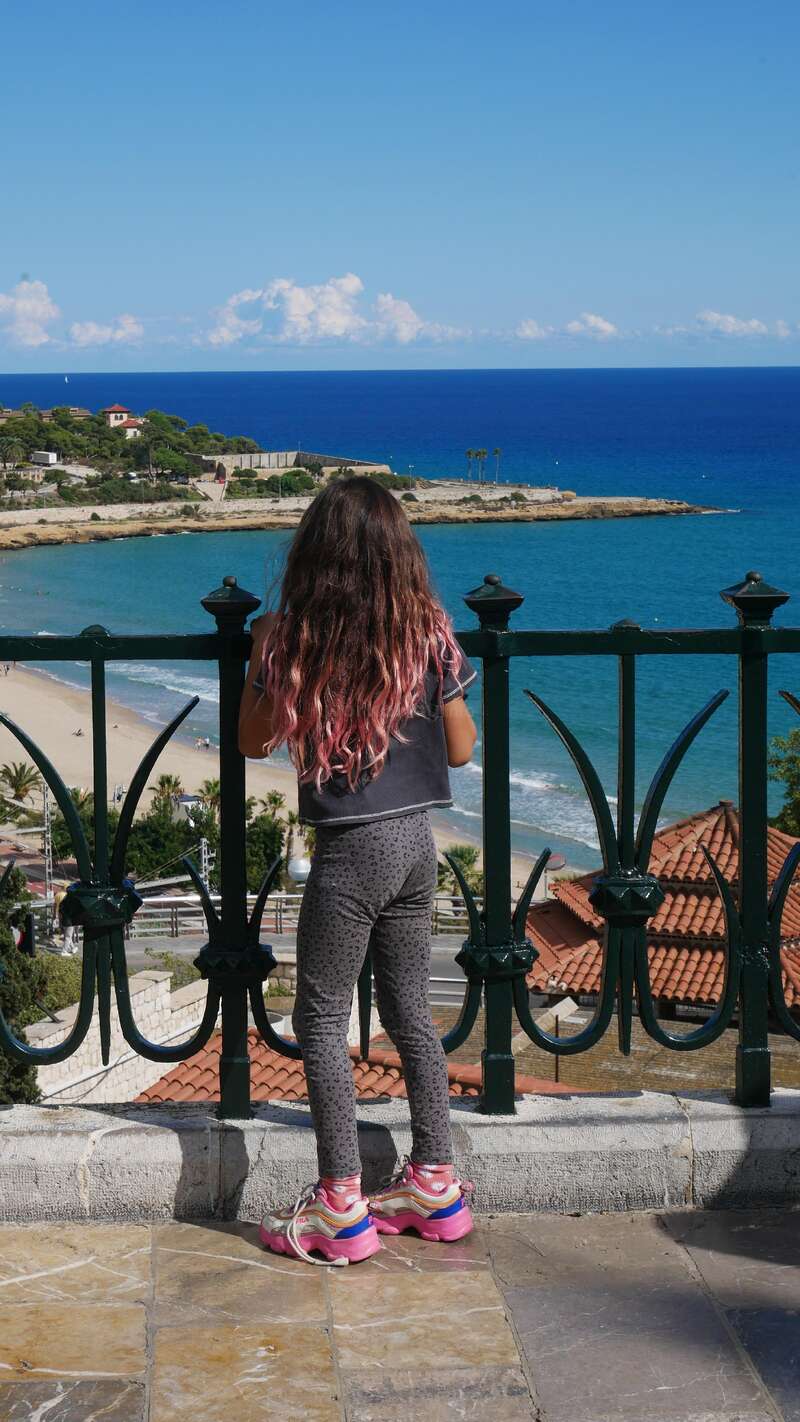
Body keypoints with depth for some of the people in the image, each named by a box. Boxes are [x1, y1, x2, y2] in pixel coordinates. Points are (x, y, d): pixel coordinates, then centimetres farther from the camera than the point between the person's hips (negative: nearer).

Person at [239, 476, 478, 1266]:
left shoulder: (293, 639, -12)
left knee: (322, 1019, 6)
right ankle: (435, 1184, 24)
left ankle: (340, 1208, 8)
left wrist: (257, 655, 13)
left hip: (350, 849, -5)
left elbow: (253, 741, 1)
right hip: (416, 841, 5)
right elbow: (461, 748, 5)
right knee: (409, 1011, 17)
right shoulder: (429, 633, -4)